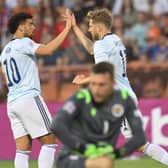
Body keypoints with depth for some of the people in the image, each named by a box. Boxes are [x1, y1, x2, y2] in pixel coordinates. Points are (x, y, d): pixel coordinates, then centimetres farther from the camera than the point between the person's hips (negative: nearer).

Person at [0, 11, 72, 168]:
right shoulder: (23, 43, -6)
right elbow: (48, 49, -22)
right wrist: (67, 27, -18)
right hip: (29, 98, -8)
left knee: (23, 148, 4)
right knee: (50, 141, -3)